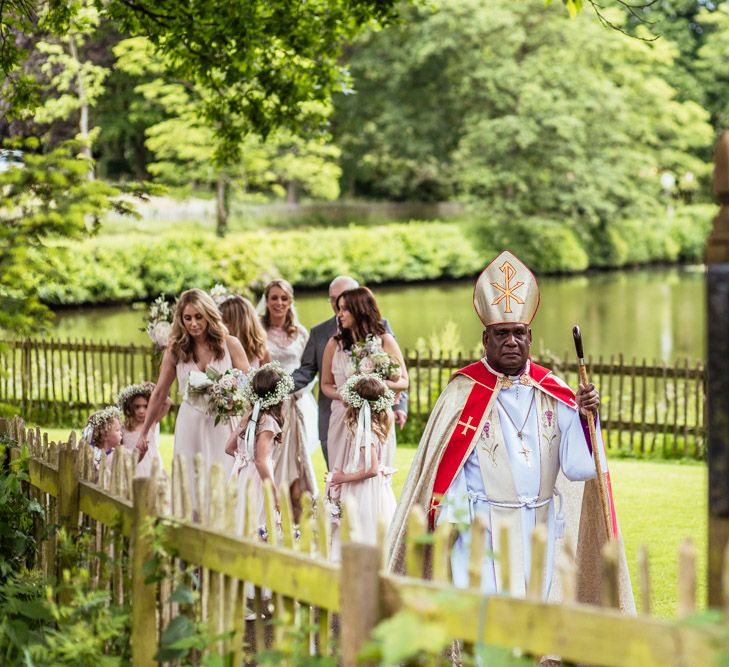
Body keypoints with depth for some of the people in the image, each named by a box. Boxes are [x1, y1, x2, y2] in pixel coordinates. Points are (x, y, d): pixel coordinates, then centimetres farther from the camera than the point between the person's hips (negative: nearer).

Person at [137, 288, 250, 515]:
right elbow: (159, 394, 11)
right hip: (191, 426, 1)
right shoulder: (176, 350, 4)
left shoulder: (230, 345, -1)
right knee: (191, 486, 0)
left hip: (225, 425, -1)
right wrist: (143, 433, 14)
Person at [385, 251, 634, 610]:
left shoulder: (552, 393, 4)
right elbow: (444, 472, -5)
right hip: (484, 535, -4)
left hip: (540, 533, 4)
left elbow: (578, 468, -3)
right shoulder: (463, 395, -7)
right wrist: (450, 525, -8)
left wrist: (584, 418, -16)